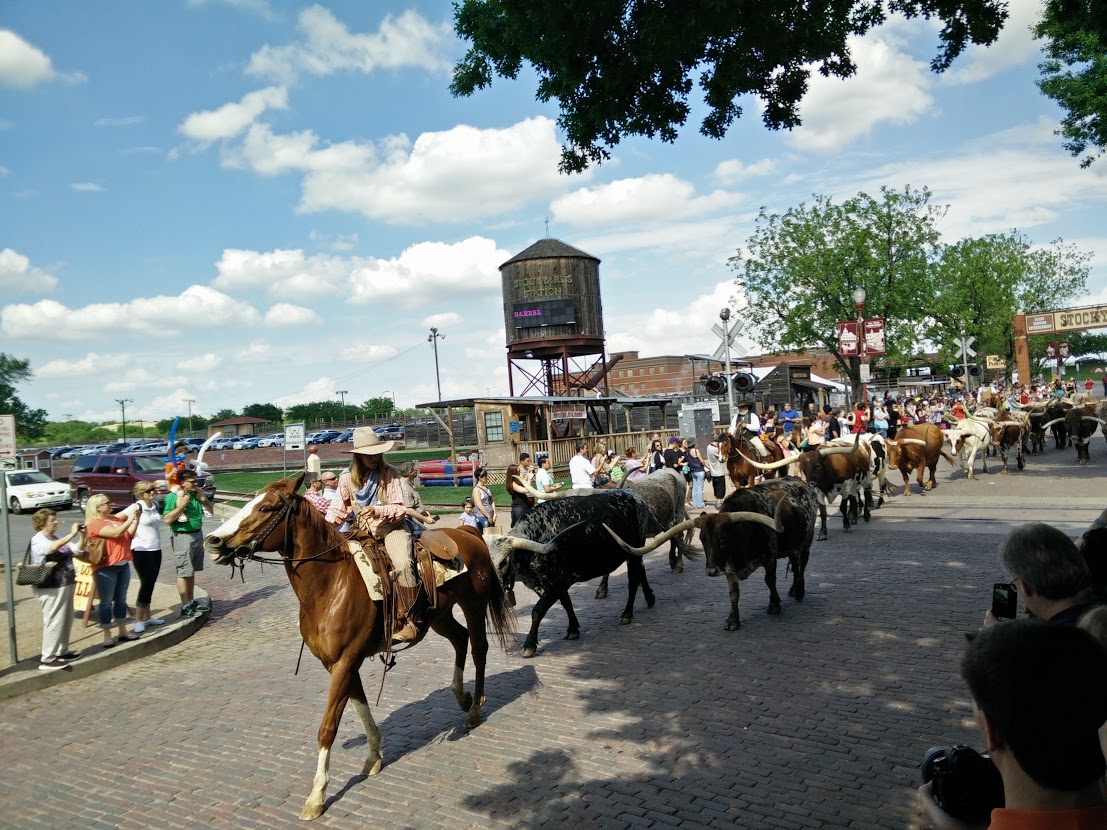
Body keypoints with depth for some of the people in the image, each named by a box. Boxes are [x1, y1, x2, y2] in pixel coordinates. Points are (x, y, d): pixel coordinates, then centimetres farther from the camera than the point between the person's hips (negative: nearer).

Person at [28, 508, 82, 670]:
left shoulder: (57, 538, 12)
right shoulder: (37, 540, -11)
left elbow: (76, 549, 14)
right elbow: (52, 548, -33)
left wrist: (82, 535, -1)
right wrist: (72, 533, -30)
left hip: (66, 585, 8)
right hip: (51, 588, -8)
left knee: (66, 620, 14)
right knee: (54, 622, -6)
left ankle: (61, 652, 25)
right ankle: (47, 659, -1)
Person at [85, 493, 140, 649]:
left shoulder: (115, 519, 12)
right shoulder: (94, 523, -12)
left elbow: (129, 533, 13)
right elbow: (116, 533, -24)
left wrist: (135, 519, 0)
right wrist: (129, 520, -17)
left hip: (123, 565, 8)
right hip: (106, 568, -8)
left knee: (121, 599, 14)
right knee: (106, 602, 0)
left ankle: (123, 631, 22)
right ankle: (107, 636, 6)